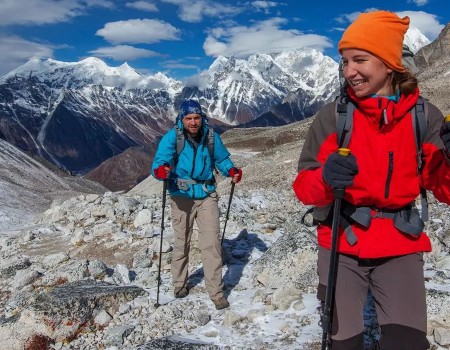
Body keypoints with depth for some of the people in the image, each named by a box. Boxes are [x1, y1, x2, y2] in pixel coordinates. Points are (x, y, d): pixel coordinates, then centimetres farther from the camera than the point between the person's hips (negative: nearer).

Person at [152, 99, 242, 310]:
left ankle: (216, 291, 4)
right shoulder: (172, 137, -11)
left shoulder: (210, 136, -4)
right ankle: (180, 283, 35)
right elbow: (159, 161, -21)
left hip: (206, 195, 1)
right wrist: (161, 171, -44)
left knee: (211, 243, -6)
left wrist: (232, 171, -10)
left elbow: (222, 159, 10)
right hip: (181, 197, -1)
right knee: (182, 243, 14)